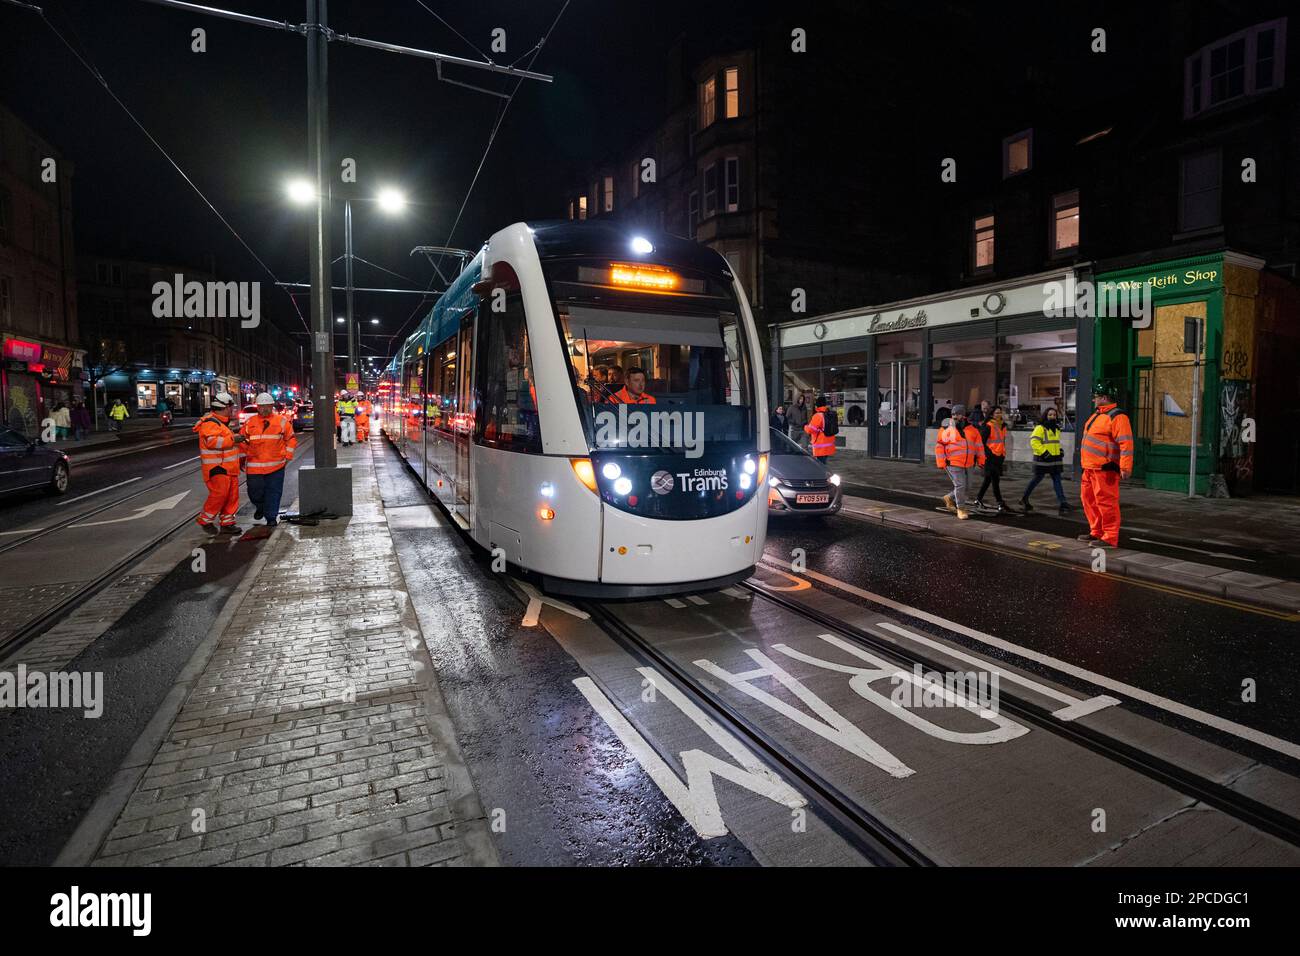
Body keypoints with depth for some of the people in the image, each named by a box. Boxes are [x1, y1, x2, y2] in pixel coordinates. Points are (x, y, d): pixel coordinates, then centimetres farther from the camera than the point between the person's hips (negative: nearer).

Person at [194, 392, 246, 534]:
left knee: (232, 495, 9)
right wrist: (233, 439, -27)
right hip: (217, 469, -10)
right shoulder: (210, 422, -13)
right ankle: (205, 520, 4)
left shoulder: (221, 422, 21)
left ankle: (227, 523, 15)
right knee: (219, 494, -12)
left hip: (227, 467, 10)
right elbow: (211, 441, -27)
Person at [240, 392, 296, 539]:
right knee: (255, 492, 6)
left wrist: (288, 456, 3)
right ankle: (260, 507, 36)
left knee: (273, 492, 1)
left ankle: (271, 517, 12)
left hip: (276, 466, -1)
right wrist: (242, 459, 13)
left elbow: (291, 439, 8)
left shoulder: (282, 421, 3)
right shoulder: (249, 423, 7)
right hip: (254, 466, 2)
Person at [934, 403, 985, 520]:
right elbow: (939, 446, -2)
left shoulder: (971, 429, 6)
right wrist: (941, 463, -7)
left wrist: (980, 460, 10)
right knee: (960, 485, -7)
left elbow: (979, 445, 12)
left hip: (968, 464, 5)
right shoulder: (946, 429, -4)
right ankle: (961, 509, 8)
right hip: (953, 463, -5)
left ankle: (949, 498, 34)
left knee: (967, 488, 11)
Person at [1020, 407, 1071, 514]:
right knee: (1036, 479, 3)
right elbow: (1033, 442, -19)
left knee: (1057, 481, 2)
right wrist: (1044, 452, -23)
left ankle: (1063, 504, 0)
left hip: (1055, 459, 7)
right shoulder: (1040, 428, -10)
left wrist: (1060, 450, 16)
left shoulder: (1056, 429, 16)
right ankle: (1024, 499, 20)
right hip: (1042, 459, -7)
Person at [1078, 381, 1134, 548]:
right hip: (1090, 468, 10)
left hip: (1105, 470, -10)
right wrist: (1085, 463, 27)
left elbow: (1126, 443, -19)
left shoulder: (1117, 417, -12)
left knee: (1105, 503, -7)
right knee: (1089, 500, 16)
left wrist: (1125, 468, -24)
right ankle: (1096, 532, 27)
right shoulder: (1097, 415, 19)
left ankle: (1110, 538, -2)